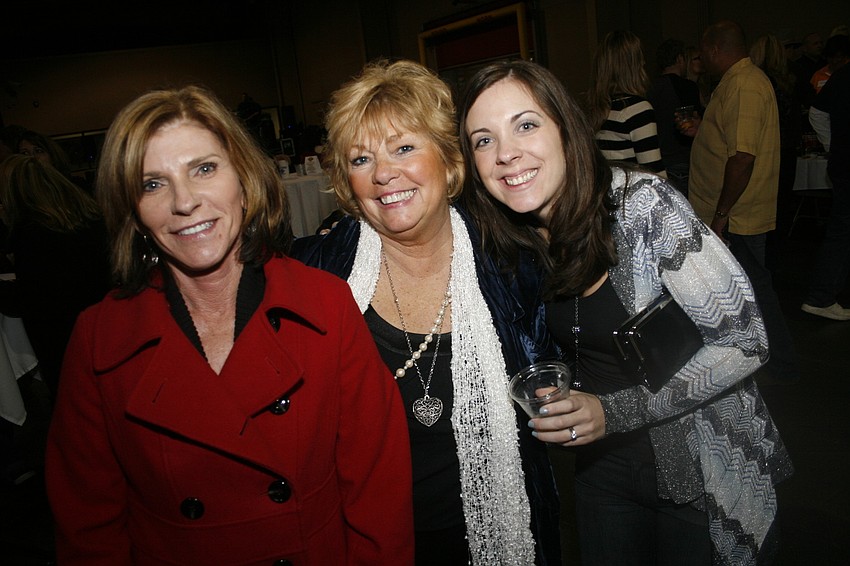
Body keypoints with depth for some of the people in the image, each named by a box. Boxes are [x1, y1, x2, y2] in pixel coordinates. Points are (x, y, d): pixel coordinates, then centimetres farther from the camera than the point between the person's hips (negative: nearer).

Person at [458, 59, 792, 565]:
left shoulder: (644, 204, -25)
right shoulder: (513, 239, -8)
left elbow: (744, 342, -21)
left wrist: (614, 411, -25)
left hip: (705, 468, -4)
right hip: (603, 465, 5)